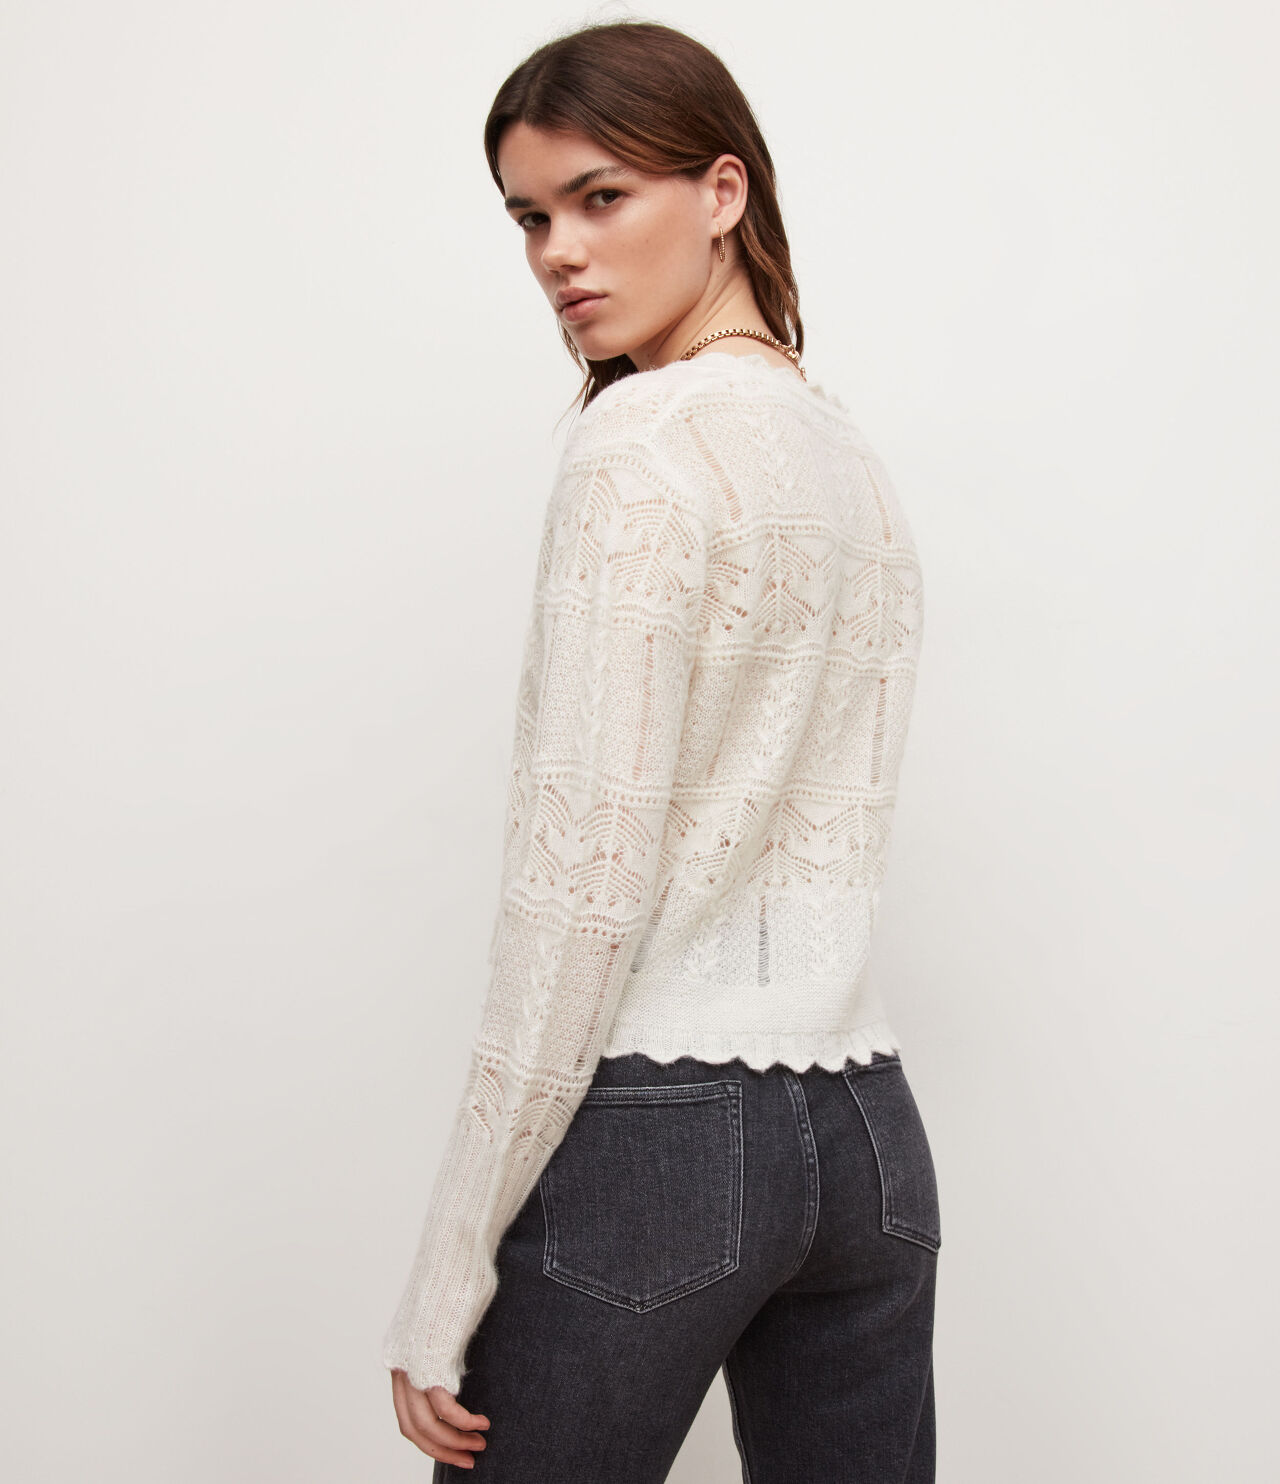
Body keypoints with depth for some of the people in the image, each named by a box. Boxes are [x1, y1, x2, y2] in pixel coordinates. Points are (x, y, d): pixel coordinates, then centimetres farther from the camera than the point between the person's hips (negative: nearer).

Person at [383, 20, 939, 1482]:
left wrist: (446, 1278, -12)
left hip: (650, 1126, -8)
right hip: (867, 1127, 8)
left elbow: (587, 871, -17)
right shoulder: (854, 454, 13)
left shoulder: (641, 446, -12)